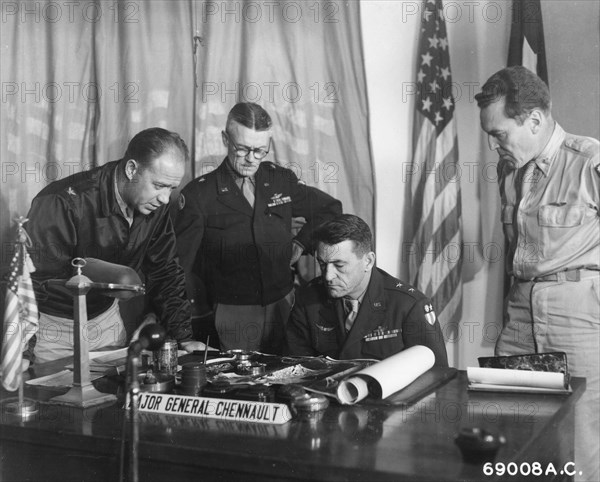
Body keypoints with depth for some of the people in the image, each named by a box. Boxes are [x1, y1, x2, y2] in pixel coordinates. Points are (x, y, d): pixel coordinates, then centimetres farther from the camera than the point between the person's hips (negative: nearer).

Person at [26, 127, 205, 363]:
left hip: (108, 318, 6)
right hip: (52, 325, -5)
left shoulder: (156, 206, -8)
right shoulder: (62, 203, -28)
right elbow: (38, 284, -26)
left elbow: (165, 273, 0)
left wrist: (184, 337, -6)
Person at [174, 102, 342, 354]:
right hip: (231, 314, -3)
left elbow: (330, 208, 21)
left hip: (283, 306, 3)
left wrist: (301, 243, 9)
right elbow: (181, 264, -7)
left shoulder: (282, 180, 5)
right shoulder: (198, 194, -5)